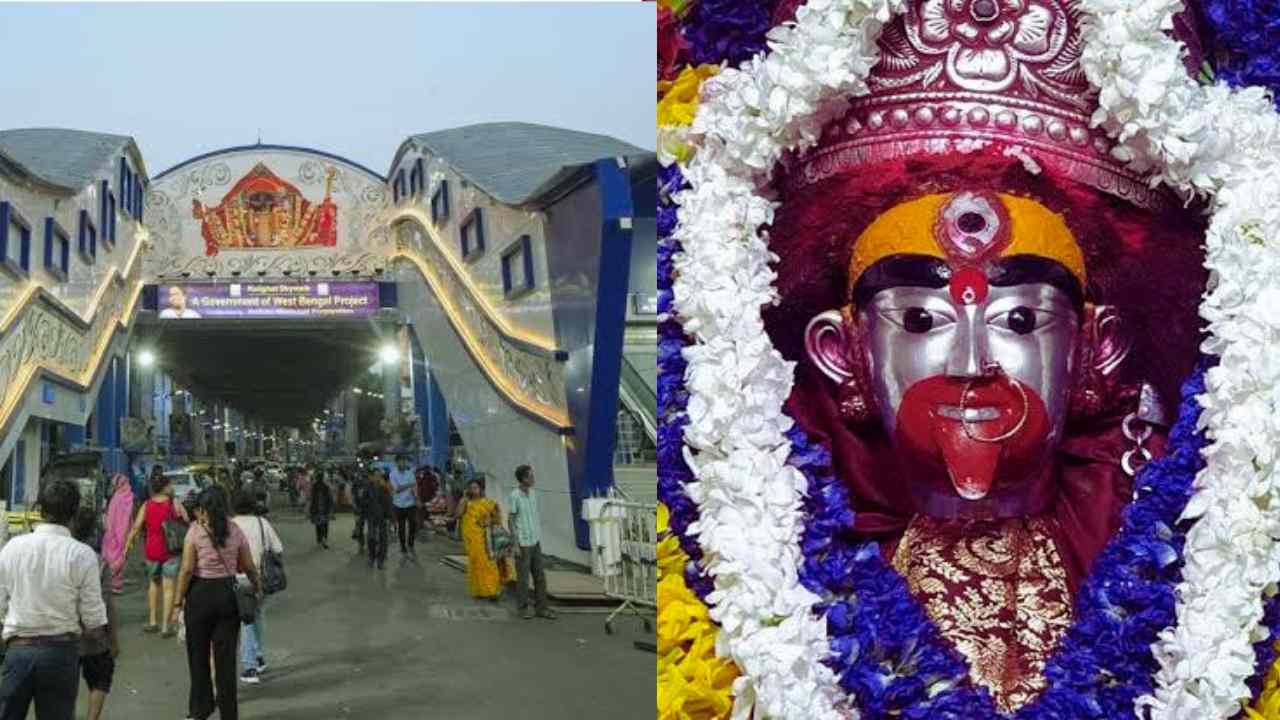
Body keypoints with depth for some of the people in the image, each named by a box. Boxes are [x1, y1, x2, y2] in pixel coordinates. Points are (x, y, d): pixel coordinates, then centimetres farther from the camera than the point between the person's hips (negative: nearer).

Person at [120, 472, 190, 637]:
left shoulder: (146, 506, -1)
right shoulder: (175, 505, -6)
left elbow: (135, 529, -3)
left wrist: (125, 551, 1)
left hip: (151, 549, 3)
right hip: (170, 550, -3)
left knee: (153, 583, 22)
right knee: (168, 587, 4)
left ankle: (152, 622, 24)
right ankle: (165, 626, 3)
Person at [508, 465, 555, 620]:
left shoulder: (532, 494, 9)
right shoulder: (515, 496, -10)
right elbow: (511, 521, -8)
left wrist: (540, 540, 15)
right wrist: (516, 545, -11)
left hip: (535, 542, 6)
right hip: (523, 543, -6)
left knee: (540, 576, 7)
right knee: (523, 577, 2)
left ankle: (541, 607, 13)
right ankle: (524, 608, 12)